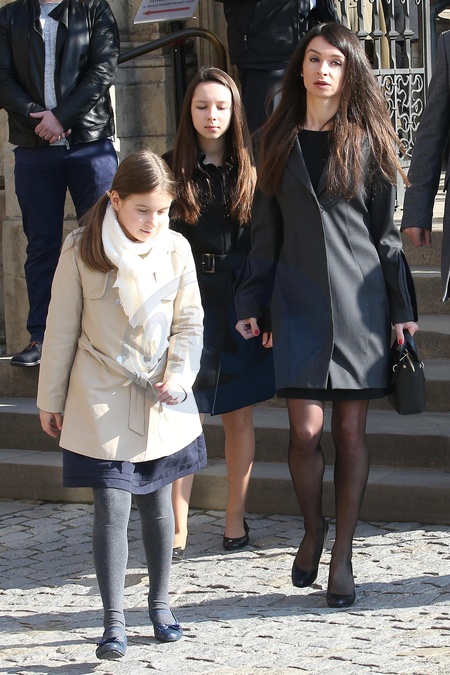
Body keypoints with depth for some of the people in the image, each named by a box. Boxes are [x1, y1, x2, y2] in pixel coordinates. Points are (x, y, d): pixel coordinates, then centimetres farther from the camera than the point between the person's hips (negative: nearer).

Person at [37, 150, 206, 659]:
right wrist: (50, 399, 2)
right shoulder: (82, 250, -9)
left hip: (162, 403, 3)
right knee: (111, 508, -6)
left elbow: (189, 322, 5)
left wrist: (178, 375, -11)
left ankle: (159, 604, 29)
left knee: (157, 503, 13)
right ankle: (113, 622, -2)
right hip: (102, 402, -3)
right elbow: (61, 329, -2)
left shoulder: (176, 249, -2)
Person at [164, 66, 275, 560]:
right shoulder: (172, 168, 2)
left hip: (239, 306, 1)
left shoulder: (249, 169, 5)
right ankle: (178, 529, -1)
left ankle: (236, 519, 17)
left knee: (239, 415, 7)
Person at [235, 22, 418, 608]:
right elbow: (266, 231, 12)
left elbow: (386, 231, 5)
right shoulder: (279, 142, 9)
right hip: (299, 299, 1)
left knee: (351, 429, 1)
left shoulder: (368, 141, 4)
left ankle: (342, 554, 11)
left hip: (359, 299, -1)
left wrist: (402, 308, 2)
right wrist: (252, 303, 7)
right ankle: (313, 528, 19)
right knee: (306, 429, -7)